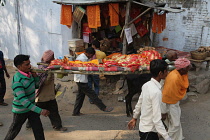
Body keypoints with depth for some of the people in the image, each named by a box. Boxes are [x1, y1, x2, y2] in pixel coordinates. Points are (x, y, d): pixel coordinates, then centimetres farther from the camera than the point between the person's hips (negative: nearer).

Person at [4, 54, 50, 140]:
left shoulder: (29, 73, -6)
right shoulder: (17, 81, -30)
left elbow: (37, 86, 10)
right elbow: (23, 101, -36)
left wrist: (35, 76, -11)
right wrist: (40, 111, -40)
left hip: (31, 106, 6)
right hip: (21, 110, -6)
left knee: (38, 129, 9)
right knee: (15, 130, 17)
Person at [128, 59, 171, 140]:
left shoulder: (146, 85, -2)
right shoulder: (156, 92, -28)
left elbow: (139, 104, 11)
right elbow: (157, 120, -28)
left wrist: (134, 118, 24)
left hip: (144, 126, 8)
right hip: (149, 131, -8)